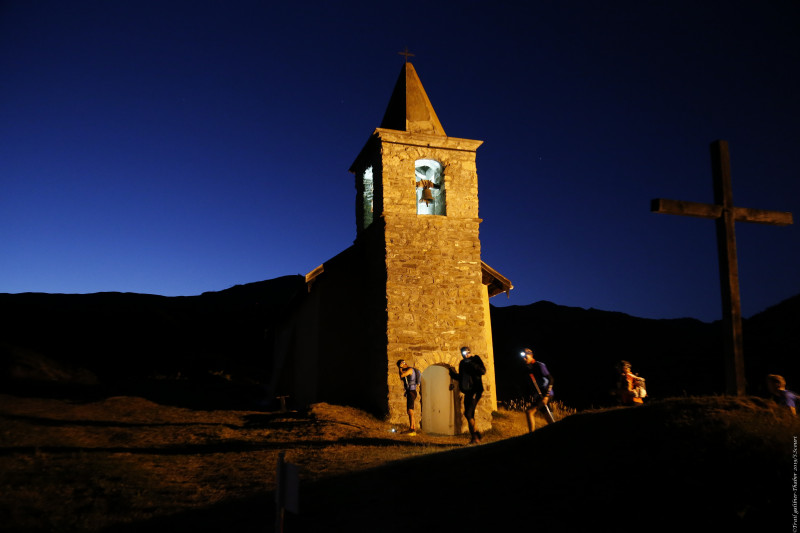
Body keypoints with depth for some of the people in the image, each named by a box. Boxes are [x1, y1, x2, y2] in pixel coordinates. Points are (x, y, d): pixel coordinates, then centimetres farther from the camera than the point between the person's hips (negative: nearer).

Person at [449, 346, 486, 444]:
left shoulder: (476, 359, -2)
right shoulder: (462, 363, 14)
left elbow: (483, 371, -15)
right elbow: (461, 377, 19)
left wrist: (473, 365, -26)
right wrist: (453, 374, 2)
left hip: (475, 391, -7)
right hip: (467, 391, 7)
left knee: (468, 413, -14)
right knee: (470, 415, 9)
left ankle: (475, 436, -5)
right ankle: (475, 437, 21)